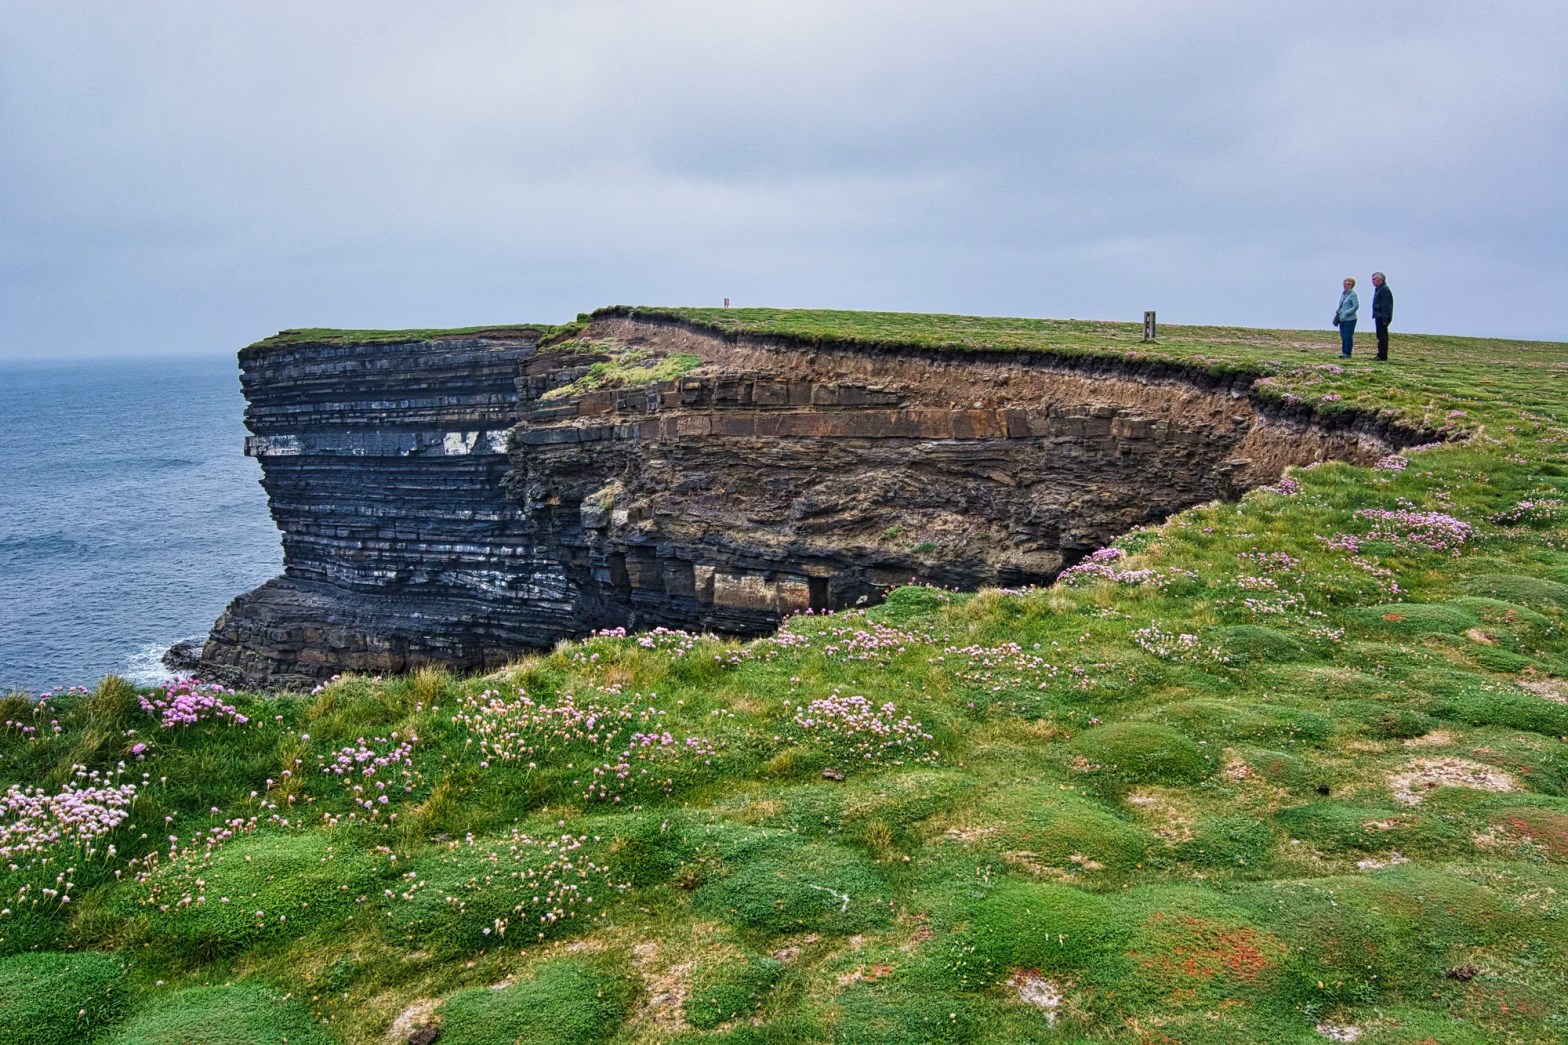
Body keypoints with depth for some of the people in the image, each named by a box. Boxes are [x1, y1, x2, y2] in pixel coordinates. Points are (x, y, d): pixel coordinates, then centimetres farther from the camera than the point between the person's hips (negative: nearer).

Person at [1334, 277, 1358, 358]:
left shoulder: (1353, 294, -10)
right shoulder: (1343, 294, 14)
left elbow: (1356, 306, -15)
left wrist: (1346, 314, -19)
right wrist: (1338, 310, 5)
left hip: (1350, 319, -8)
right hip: (1342, 319, 8)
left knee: (1348, 336, -5)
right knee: (1343, 336, 10)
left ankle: (1347, 353, -2)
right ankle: (1344, 352, 16)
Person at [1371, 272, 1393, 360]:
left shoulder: (1384, 289, -15)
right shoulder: (1379, 289, 18)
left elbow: (1385, 305, -21)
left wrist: (1384, 319, -25)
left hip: (1382, 317, -11)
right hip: (1379, 317, 11)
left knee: (1382, 336, -8)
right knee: (1381, 336, 14)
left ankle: (1383, 356, -7)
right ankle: (1381, 355, 20)